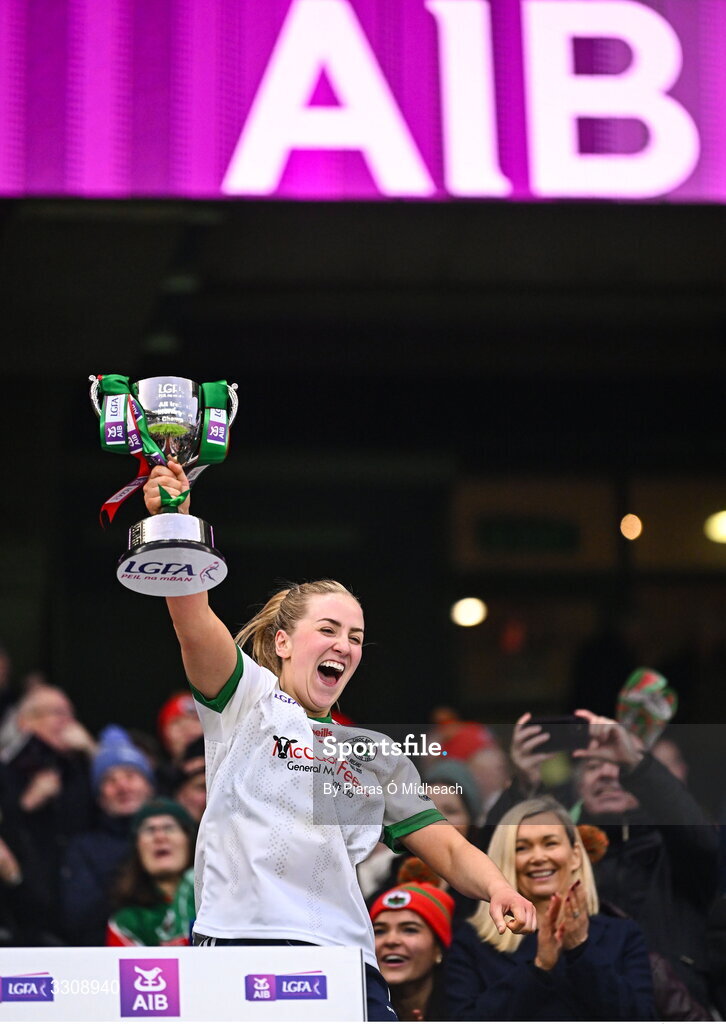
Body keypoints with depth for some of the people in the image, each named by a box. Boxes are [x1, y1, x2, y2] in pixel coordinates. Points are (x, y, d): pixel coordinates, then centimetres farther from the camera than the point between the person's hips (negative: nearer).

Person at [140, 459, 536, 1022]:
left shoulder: (378, 754, 25)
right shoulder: (249, 696, 14)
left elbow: (448, 848, 19)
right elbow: (194, 622, -4)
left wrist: (497, 887, -4)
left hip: (345, 959, 4)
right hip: (239, 939, -4)